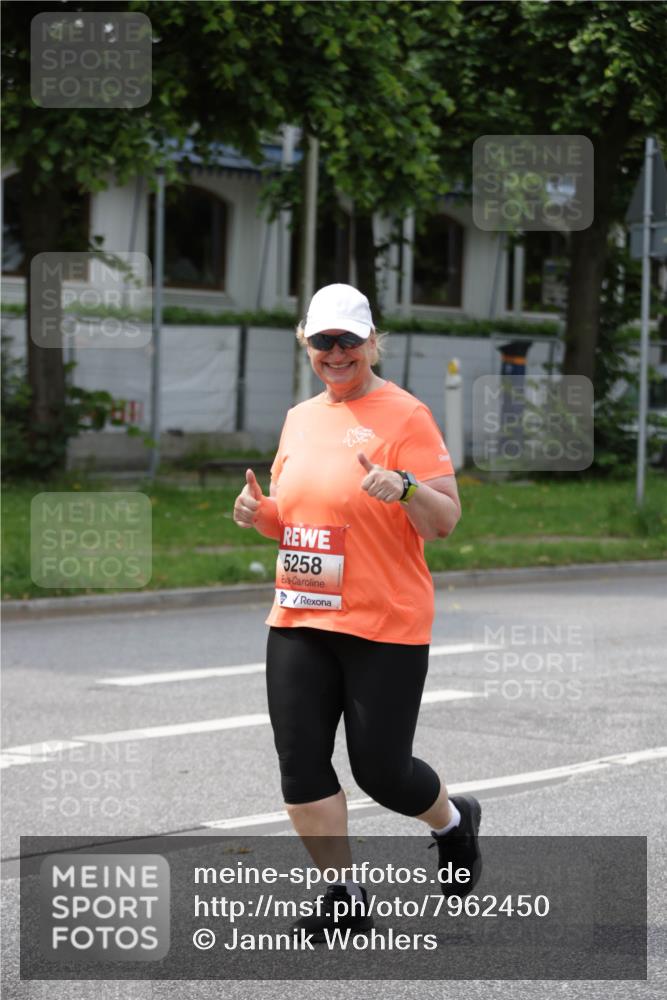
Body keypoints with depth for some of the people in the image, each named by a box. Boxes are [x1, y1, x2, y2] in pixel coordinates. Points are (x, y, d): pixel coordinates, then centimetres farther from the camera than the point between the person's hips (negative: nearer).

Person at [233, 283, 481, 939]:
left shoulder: (405, 416, -7)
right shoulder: (300, 419, 13)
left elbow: (445, 521, -10)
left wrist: (404, 488, -28)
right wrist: (260, 513, 2)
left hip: (385, 626, -6)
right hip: (299, 619, 6)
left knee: (381, 772, 0)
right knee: (299, 763, -2)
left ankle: (454, 821, 33)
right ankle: (343, 897, 12)